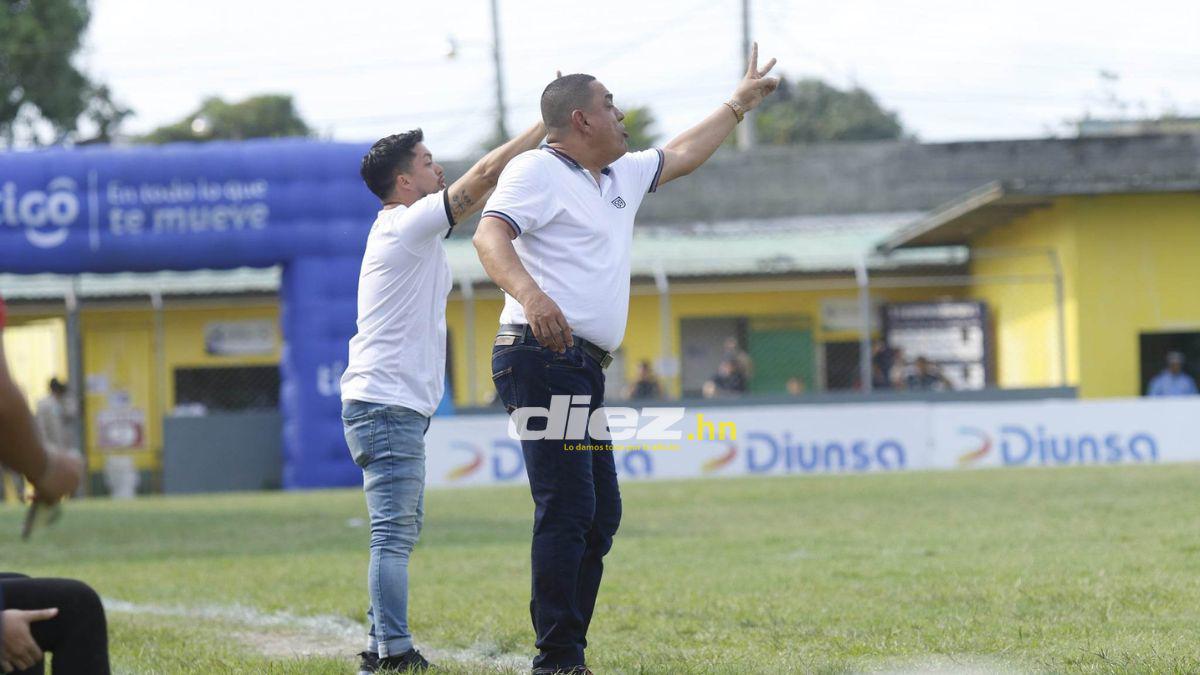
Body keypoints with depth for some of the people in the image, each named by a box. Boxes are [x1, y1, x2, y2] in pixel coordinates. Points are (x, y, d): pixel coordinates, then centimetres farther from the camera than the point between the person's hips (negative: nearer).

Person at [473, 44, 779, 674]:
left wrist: (738, 104, 46)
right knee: (567, 509, -16)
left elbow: (681, 155, 39)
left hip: (582, 372, 10)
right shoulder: (537, 172, -7)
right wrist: (530, 294, -41)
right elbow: (489, 234, -23)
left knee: (600, 513, 11)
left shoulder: (621, 177, 22)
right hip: (544, 358, -10)